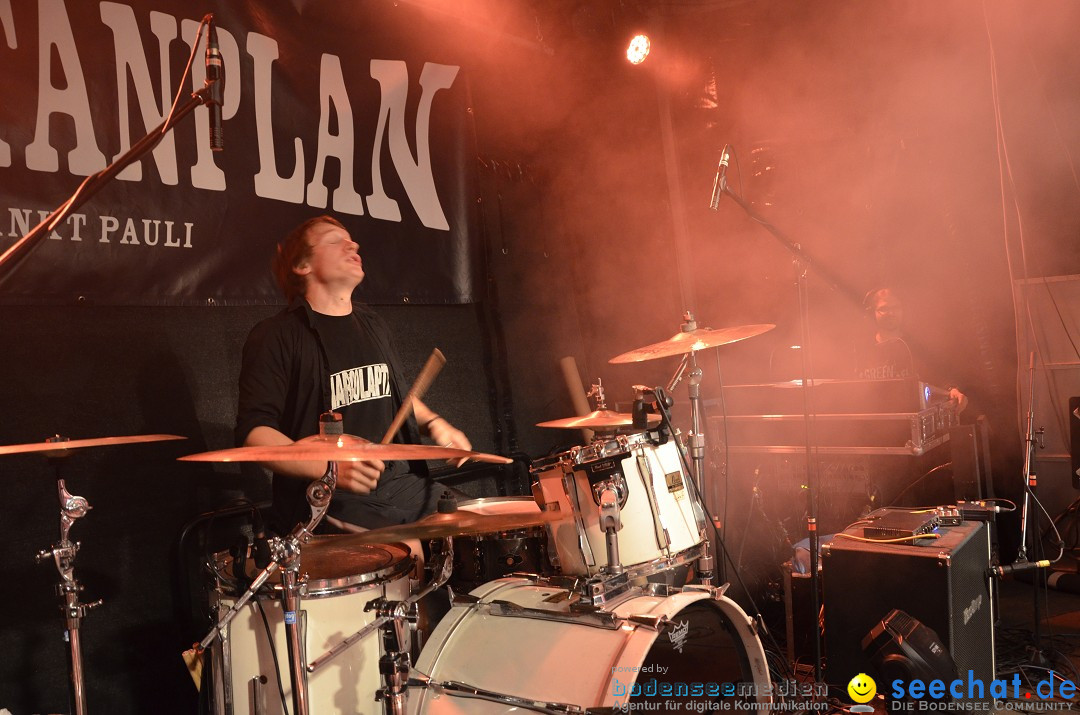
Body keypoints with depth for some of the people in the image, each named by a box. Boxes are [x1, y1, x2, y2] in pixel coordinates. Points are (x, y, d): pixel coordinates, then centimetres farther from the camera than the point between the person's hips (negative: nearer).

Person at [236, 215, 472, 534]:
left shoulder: (374, 326, 16)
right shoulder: (276, 336, -5)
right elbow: (254, 432, -12)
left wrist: (433, 423, 8)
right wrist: (330, 468, -25)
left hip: (407, 485, 7)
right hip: (327, 501, -7)